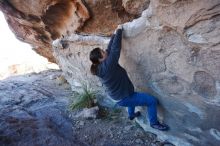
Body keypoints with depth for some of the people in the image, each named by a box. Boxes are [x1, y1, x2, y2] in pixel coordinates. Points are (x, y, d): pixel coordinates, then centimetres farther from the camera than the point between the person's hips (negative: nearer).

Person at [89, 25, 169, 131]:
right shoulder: (107, 66, -32)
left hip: (117, 95, 9)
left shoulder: (100, 66, -5)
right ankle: (154, 122, 19)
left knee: (132, 93, 39)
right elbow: (115, 49, -30)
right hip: (123, 99, -9)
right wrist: (119, 31, -18)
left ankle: (131, 114, 56)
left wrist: (115, 34, 3)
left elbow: (110, 49, 1)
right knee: (152, 100, -3)